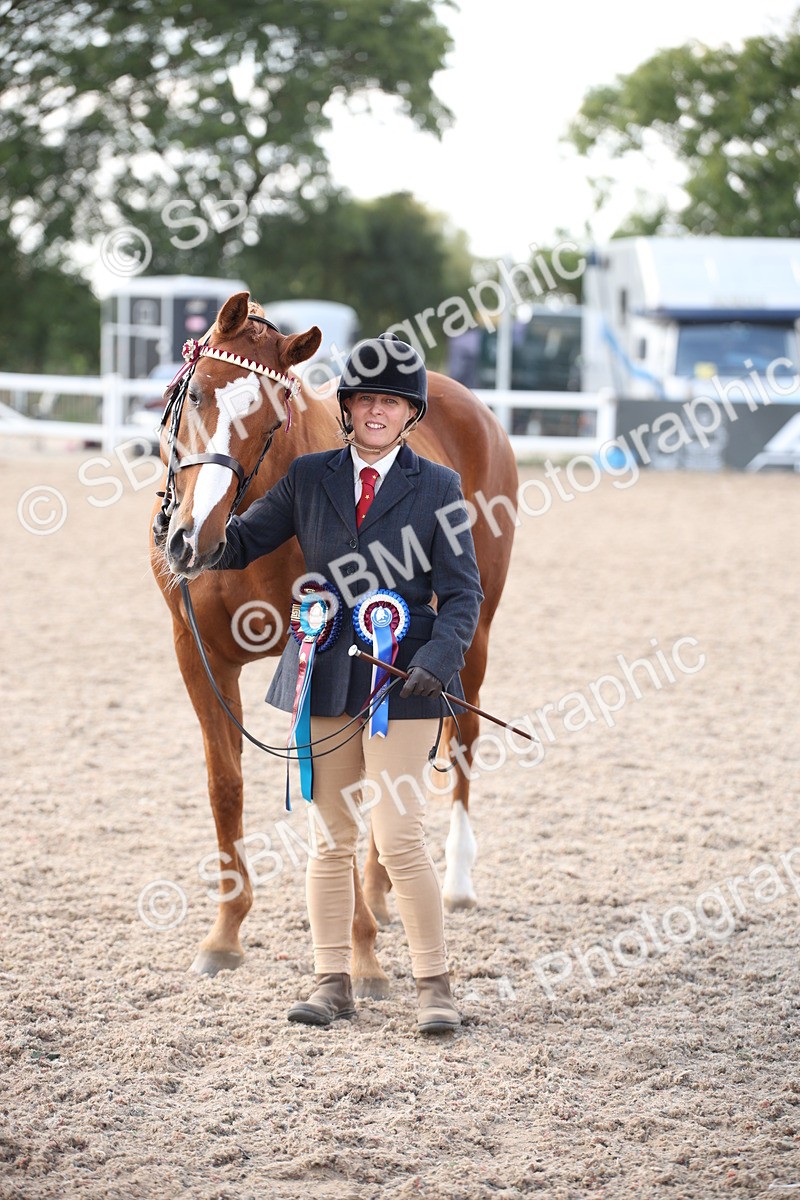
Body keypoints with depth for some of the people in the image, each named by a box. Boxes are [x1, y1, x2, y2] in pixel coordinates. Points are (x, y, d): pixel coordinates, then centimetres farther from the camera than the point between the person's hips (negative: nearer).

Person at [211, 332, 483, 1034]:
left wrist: (438, 660, -16)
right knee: (330, 839, 9)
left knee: (399, 839, -8)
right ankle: (332, 982, 19)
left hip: (402, 680, -3)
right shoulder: (308, 478, 8)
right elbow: (244, 543, 6)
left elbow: (462, 592, 0)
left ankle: (434, 984, 4)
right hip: (324, 678, 3)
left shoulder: (437, 488, 2)